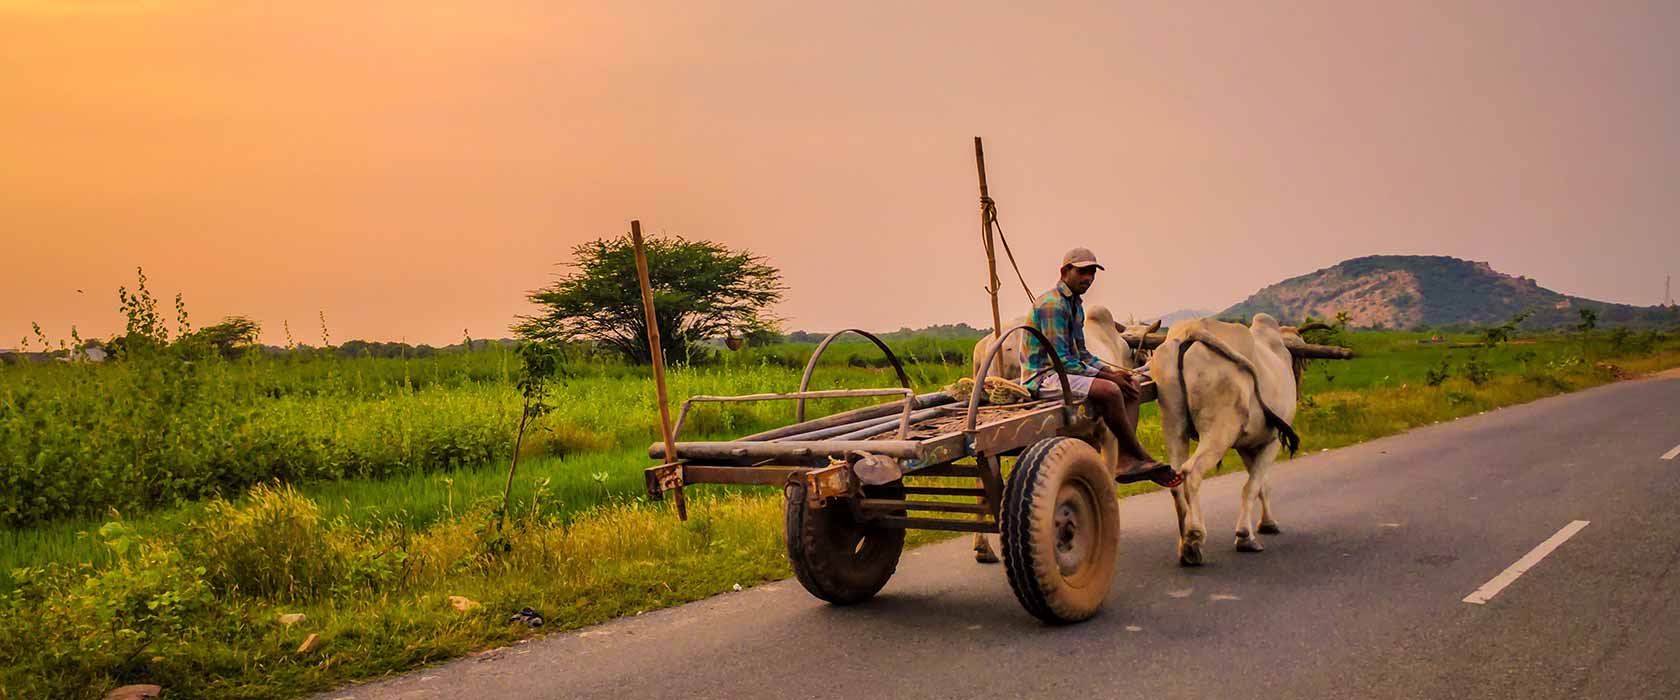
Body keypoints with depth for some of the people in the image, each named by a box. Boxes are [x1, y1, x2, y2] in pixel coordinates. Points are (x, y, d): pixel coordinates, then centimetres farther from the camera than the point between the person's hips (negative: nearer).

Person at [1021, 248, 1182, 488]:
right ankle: (1141, 458, -13)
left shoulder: (1075, 305, 17)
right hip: (1042, 376, -11)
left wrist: (1113, 370, 1)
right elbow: (1061, 360, -20)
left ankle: (1126, 460, -11)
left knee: (1131, 383, 3)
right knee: (1109, 391, -29)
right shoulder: (1051, 304, -15)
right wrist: (1106, 376, -17)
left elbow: (1082, 354, 20)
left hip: (1068, 371, 11)